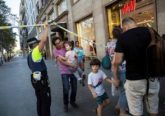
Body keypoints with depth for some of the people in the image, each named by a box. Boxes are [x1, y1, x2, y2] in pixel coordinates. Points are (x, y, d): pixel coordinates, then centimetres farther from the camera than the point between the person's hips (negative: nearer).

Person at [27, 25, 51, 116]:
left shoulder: (30, 55, 13)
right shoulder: (35, 52, -15)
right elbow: (44, 40, -27)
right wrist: (46, 28, -14)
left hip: (35, 80, 9)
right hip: (41, 80, -9)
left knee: (40, 100, 19)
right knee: (46, 101, 1)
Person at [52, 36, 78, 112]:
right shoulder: (55, 51, -8)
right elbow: (61, 61, -18)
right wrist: (72, 65, -24)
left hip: (73, 70, 4)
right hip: (64, 72, -4)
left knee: (74, 87, 9)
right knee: (66, 89, -7)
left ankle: (72, 101, 34)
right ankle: (65, 104, 17)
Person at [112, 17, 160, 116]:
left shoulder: (123, 37, -9)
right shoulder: (150, 31, 0)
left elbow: (117, 62, -14)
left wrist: (116, 77, 2)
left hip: (134, 80, -3)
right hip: (152, 78, 4)